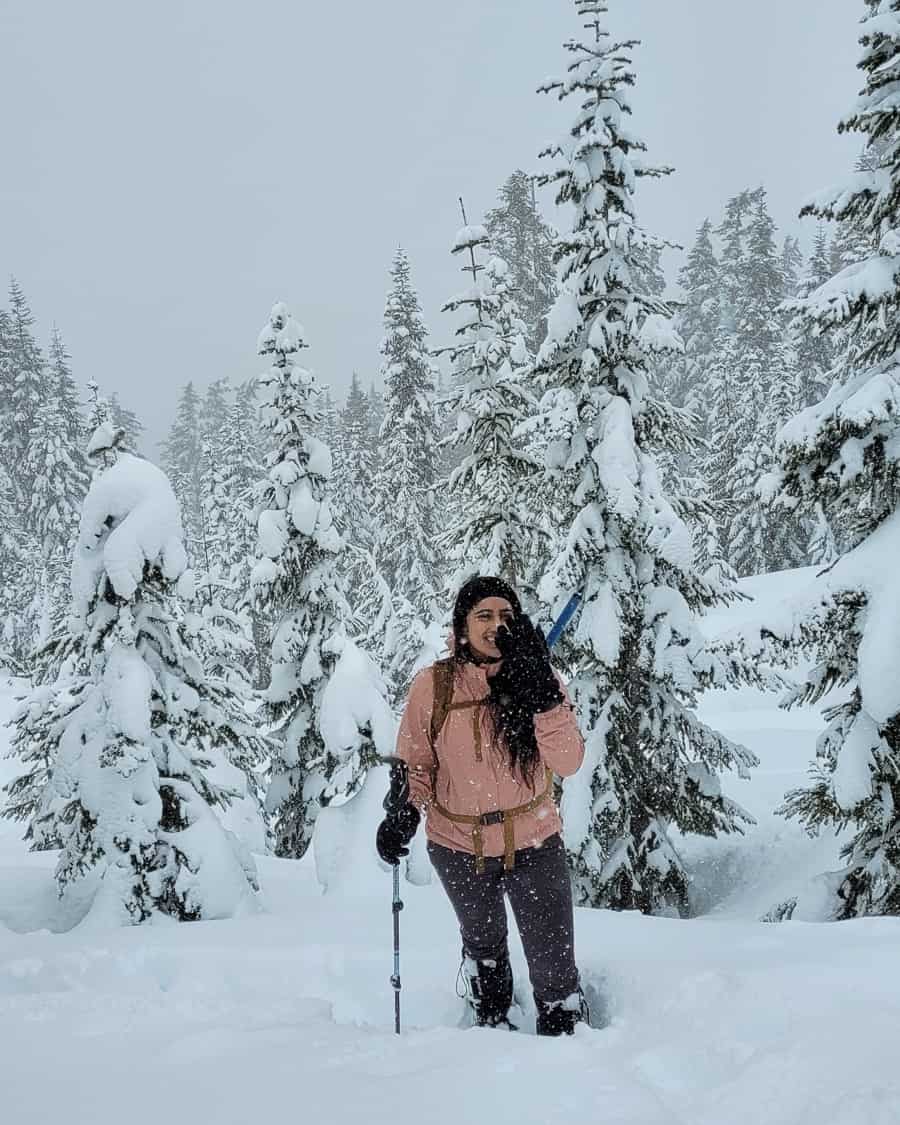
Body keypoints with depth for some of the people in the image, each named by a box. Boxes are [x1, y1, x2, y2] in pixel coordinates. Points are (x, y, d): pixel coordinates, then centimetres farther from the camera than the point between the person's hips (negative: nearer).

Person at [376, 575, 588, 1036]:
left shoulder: (541, 682, -12)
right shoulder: (433, 686, -14)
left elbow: (568, 762, -21)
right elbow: (415, 763, -2)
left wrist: (541, 694, -31)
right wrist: (403, 812, -20)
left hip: (534, 844, -1)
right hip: (459, 846, 1)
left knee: (554, 964, -1)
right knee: (483, 943, 27)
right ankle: (492, 1022, 54)